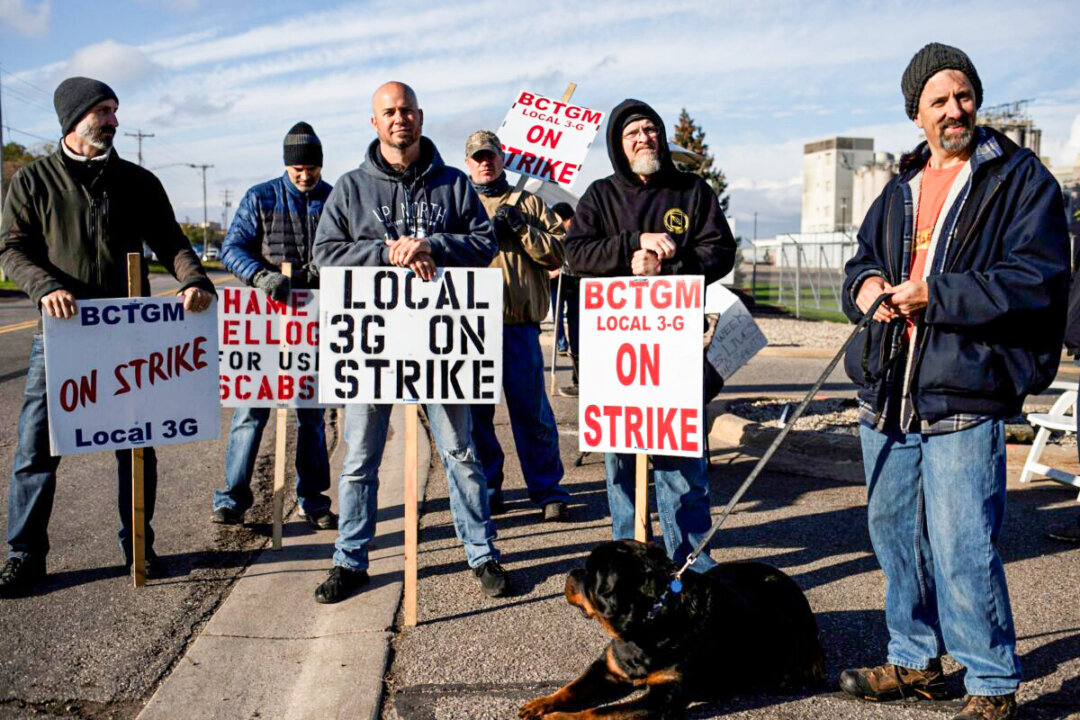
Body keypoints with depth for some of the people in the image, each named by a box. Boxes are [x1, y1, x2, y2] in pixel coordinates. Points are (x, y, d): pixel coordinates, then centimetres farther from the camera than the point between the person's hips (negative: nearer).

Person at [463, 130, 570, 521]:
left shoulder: (529, 204, 13)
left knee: (532, 412, -1)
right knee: (476, 413, 6)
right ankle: (486, 490, 17)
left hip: (519, 324, -1)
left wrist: (522, 228, -8)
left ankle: (548, 492, 8)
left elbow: (558, 253, 3)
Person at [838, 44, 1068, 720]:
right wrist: (866, 284, 1)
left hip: (964, 396, -7)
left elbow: (1039, 279, -11)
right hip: (889, 394, 7)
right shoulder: (901, 189, 18)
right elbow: (863, 258, 25)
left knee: (961, 547, -7)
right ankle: (915, 661, 33)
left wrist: (934, 296, -17)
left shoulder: (1021, 177, -1)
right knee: (894, 531, 15)